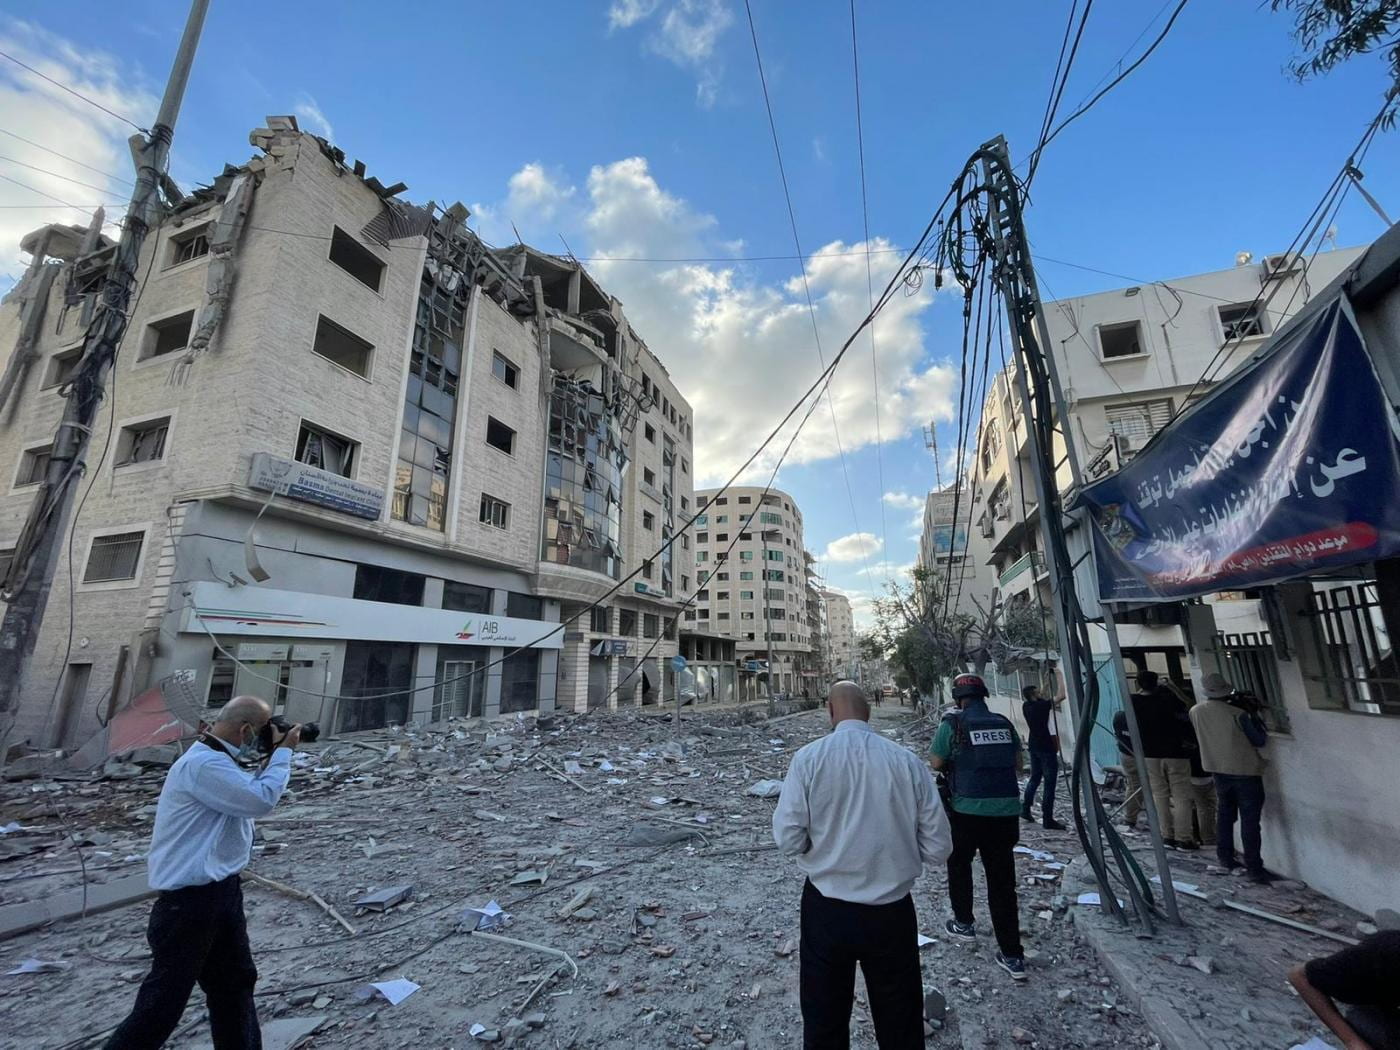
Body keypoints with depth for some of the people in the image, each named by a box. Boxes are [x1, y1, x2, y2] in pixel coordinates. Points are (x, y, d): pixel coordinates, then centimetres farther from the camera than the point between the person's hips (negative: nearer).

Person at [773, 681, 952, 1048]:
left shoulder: (809, 757, -16)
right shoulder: (906, 760, -12)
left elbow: (788, 839, -14)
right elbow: (938, 848, -6)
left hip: (825, 910, -1)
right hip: (892, 913, 1)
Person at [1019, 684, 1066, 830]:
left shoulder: (1026, 706, 3)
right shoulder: (1041, 706, -18)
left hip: (1033, 746, 8)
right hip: (1046, 747, -8)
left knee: (1034, 778, 19)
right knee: (1049, 783, -2)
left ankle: (1025, 809, 23)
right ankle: (1048, 819, 1)